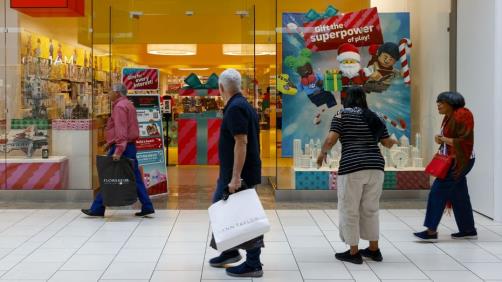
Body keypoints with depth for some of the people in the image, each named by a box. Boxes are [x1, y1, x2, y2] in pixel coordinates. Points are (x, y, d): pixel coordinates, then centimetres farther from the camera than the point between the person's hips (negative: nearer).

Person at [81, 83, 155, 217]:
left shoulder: (119, 106, -12)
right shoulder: (129, 105, 19)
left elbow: (121, 130, -23)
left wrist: (118, 150, -29)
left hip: (121, 147, -9)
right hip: (130, 146, 10)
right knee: (135, 178, 7)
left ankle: (97, 209, 5)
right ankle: (147, 206, 2)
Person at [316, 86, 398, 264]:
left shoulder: (342, 114, 1)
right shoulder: (373, 117, 14)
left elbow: (330, 140, -9)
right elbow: (387, 143, 20)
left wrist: (323, 153, 10)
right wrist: (393, 142, 43)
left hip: (352, 167, -5)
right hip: (375, 166, 5)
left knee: (350, 210, 5)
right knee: (370, 209, 17)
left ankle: (354, 253, 9)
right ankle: (374, 249, 23)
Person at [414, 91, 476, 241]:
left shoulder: (462, 115, -15)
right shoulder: (449, 117, 12)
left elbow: (463, 141, -20)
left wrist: (444, 139, -15)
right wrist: (441, 140, 0)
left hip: (460, 161, -10)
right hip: (452, 160, 10)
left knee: (438, 191, -11)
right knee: (459, 196, 13)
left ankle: (431, 231, -8)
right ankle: (469, 230, 22)